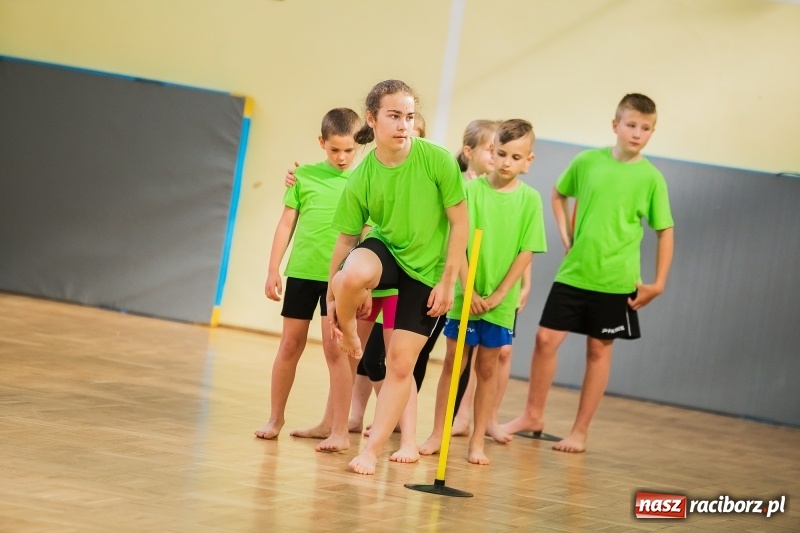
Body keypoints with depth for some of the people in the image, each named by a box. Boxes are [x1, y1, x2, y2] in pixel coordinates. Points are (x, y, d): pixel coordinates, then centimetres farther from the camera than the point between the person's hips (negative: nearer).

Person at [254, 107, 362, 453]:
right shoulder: (304, 176, 3)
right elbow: (286, 224, 6)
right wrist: (273, 270, 4)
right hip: (301, 271, 2)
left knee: (335, 349, -4)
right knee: (290, 345, 10)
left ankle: (339, 430, 1)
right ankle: (276, 418, 22)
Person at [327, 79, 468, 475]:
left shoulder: (437, 160, -18)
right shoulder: (361, 178, -13)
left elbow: (460, 223, -11)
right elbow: (346, 239, -3)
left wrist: (448, 281, -11)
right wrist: (333, 295, 1)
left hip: (427, 268, -1)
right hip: (385, 249, 1)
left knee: (400, 364, -4)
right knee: (353, 274, -36)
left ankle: (373, 450, 8)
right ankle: (347, 335, -3)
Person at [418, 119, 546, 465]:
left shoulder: (530, 199, -3)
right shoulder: (472, 189, -4)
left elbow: (527, 252, -4)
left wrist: (498, 295, -9)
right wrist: (468, 289, -12)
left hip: (501, 299, 0)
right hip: (465, 294, 0)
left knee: (487, 367, 7)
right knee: (453, 362, 6)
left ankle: (477, 441, 13)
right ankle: (437, 434, 12)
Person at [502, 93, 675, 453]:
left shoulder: (651, 178, -6)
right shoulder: (587, 161, -1)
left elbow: (664, 232, -1)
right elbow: (558, 195, 17)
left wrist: (658, 284, -5)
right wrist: (566, 236, 6)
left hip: (616, 280, -2)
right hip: (573, 271, 2)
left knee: (599, 349, 6)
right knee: (546, 338, 1)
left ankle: (580, 430, 14)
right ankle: (533, 415, 18)